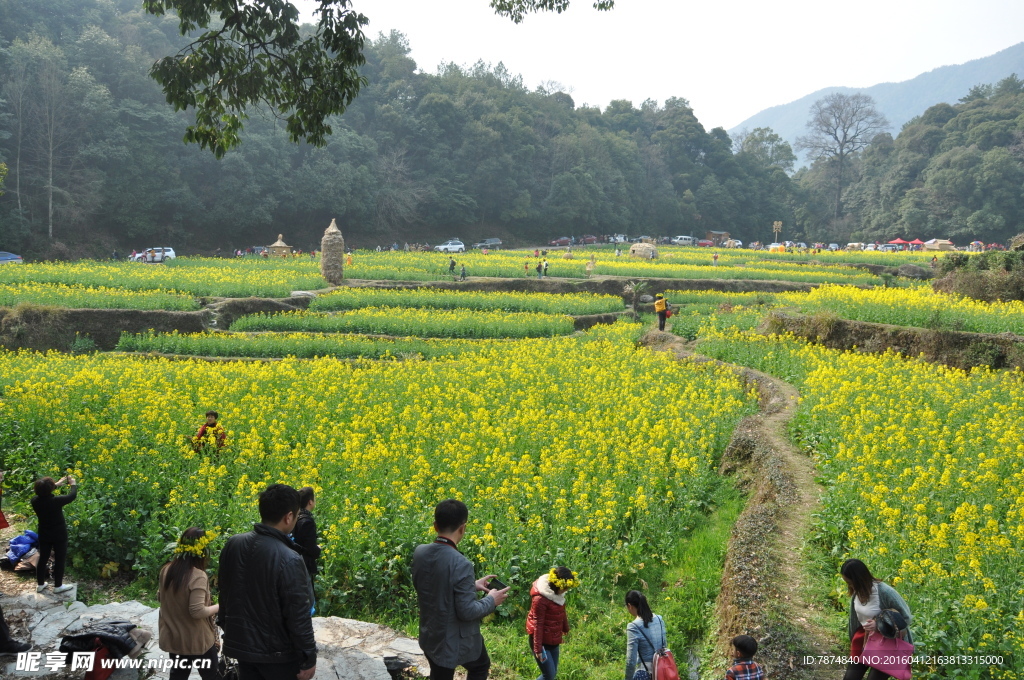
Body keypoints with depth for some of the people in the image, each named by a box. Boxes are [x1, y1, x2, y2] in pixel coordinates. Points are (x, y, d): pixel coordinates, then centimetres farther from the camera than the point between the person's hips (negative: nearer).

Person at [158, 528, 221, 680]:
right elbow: (197, 611, -28)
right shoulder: (198, 576, -26)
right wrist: (218, 607, -13)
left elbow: (160, 597, 12)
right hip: (197, 640, -6)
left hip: (173, 638, 6)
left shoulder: (166, 570, -3)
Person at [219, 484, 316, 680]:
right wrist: (309, 658, -11)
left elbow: (225, 592, 9)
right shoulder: (288, 560, -27)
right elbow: (298, 616, -22)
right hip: (278, 653, -6)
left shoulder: (232, 545, -5)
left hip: (241, 645, 6)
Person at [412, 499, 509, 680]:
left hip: (430, 637, 5)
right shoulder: (461, 564, -31)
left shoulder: (419, 553, -9)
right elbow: (467, 611, -26)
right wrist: (491, 600, -7)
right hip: (458, 641, -5)